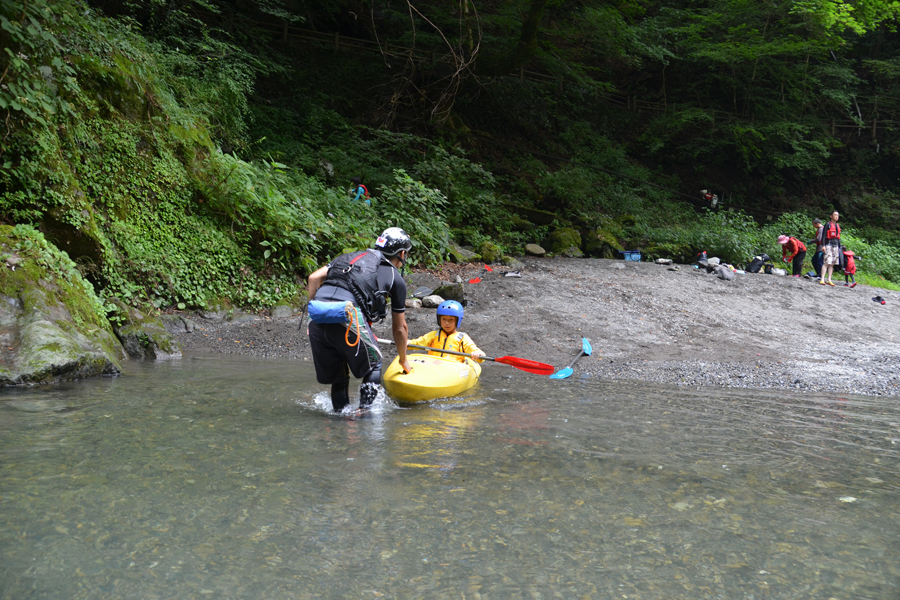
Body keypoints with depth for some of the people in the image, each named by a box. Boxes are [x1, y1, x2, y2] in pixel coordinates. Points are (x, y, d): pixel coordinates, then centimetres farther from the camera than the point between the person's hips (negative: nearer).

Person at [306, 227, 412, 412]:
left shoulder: (349, 257, 30)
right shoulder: (396, 279, 20)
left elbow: (314, 278, 17)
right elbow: (399, 328, 27)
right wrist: (403, 361, 40)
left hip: (317, 320, 5)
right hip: (347, 319, -4)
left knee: (337, 376, 21)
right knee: (373, 365, 19)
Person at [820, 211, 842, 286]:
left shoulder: (838, 226, 19)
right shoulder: (828, 224, -2)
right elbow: (823, 235, -7)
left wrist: (839, 247, 21)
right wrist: (823, 245, -15)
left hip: (836, 246, 7)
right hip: (829, 245, -7)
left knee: (832, 264, 4)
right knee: (827, 263, -15)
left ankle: (829, 280, 6)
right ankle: (822, 279, -17)